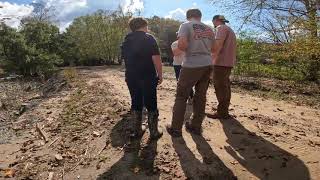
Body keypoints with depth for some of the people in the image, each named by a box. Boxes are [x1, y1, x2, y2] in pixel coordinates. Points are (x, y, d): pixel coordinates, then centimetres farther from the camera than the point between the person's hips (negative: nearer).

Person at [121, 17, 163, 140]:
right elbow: (156, 59, -16)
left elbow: (125, 58, 17)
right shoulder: (148, 38, -7)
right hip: (148, 77, -5)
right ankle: (154, 132, 13)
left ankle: (137, 130, 22)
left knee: (136, 103, 14)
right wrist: (160, 74, -7)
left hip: (131, 77, 6)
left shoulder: (126, 41, 12)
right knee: (151, 104, 5)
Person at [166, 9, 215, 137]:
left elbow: (181, 44, -17)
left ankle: (176, 128, 9)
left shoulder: (186, 25, -2)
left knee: (181, 96, 4)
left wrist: (188, 50, 3)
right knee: (201, 96, 12)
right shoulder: (209, 29, 15)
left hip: (192, 65, -5)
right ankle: (196, 126, 22)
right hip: (208, 64, 6)